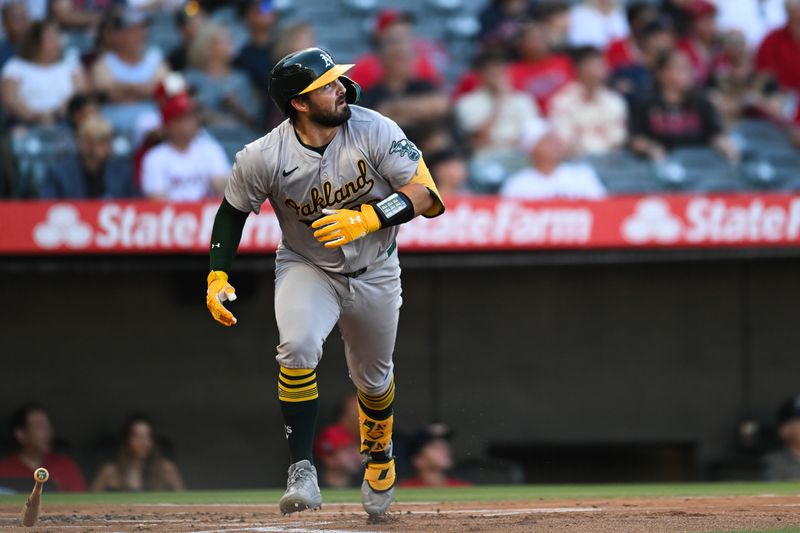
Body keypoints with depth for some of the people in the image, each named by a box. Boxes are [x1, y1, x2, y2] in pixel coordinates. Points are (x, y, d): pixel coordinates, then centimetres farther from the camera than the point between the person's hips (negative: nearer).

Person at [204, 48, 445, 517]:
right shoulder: (263, 158, -22)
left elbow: (424, 193, -24)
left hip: (374, 271, 2)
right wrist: (218, 275, -14)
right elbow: (233, 211, -5)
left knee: (374, 378, 16)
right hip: (306, 268, -2)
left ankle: (379, 456, 48)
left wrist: (366, 218, -37)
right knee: (298, 347, -30)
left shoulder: (374, 131, -22)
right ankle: (302, 470, -24)